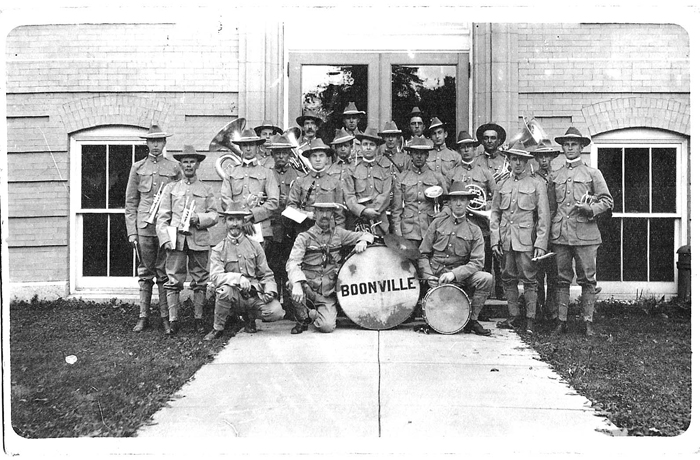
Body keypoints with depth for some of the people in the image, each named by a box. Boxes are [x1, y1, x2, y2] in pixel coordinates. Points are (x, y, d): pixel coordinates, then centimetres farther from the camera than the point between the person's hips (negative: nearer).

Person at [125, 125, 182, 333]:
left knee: (164, 273, 2)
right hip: (144, 228, 1)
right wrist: (131, 231, 2)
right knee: (145, 273, 5)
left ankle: (166, 317, 9)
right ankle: (143, 317, 12)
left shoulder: (174, 167, 7)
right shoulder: (137, 167, 9)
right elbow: (130, 202, 9)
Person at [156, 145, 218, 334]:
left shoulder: (206, 189, 14)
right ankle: (172, 321, 1)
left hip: (199, 240, 1)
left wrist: (199, 218, -11)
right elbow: (162, 217, 8)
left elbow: (214, 215, 8)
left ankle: (198, 319, 10)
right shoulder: (171, 188, 14)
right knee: (174, 281, -4)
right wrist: (165, 239, -4)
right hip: (176, 240, 0)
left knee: (200, 281, 2)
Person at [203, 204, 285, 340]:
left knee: (276, 312, -25)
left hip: (255, 296, 2)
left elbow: (267, 274, 9)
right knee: (224, 289, -35)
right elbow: (216, 277, -13)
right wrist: (238, 278, -29)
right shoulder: (218, 250, 2)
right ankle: (218, 329, -9)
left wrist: (270, 291, -11)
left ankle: (249, 317, 9)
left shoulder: (254, 245, 8)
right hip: (235, 297, -1)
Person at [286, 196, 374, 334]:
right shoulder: (304, 237, -2)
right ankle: (303, 318, -3)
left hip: (328, 293, 1)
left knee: (327, 327, -22)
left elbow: (366, 235, 12)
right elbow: (292, 263, -15)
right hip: (308, 287, -1)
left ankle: (313, 315, 16)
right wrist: (297, 283, -35)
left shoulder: (338, 233, 7)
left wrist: (363, 241, -13)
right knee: (293, 284, -35)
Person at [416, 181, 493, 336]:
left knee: (486, 278, -24)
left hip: (460, 276, 1)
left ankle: (472, 320, -7)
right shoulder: (438, 223, 3)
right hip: (436, 275, -1)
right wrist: (428, 275, -11)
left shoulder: (474, 231, 2)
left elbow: (477, 262, -7)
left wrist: (454, 274, -20)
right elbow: (423, 254, 5)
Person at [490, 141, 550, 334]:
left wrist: (541, 244, -9)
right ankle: (512, 316, 17)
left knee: (529, 280, -2)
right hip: (505, 240, 4)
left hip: (526, 240, -3)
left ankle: (530, 319, 5)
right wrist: (495, 240, 3)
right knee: (509, 279, 8)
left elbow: (543, 217, -1)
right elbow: (495, 213, 12)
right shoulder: (503, 184, 12)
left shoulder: (537, 184, 3)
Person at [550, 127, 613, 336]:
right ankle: (561, 320, 11)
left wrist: (591, 209, -12)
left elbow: (607, 201, 6)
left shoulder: (592, 173, 8)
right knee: (562, 279, 5)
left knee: (587, 279, 1)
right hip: (560, 235, 2)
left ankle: (588, 321, 9)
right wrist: (549, 229, 7)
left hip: (585, 234, -2)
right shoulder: (555, 176, 15)